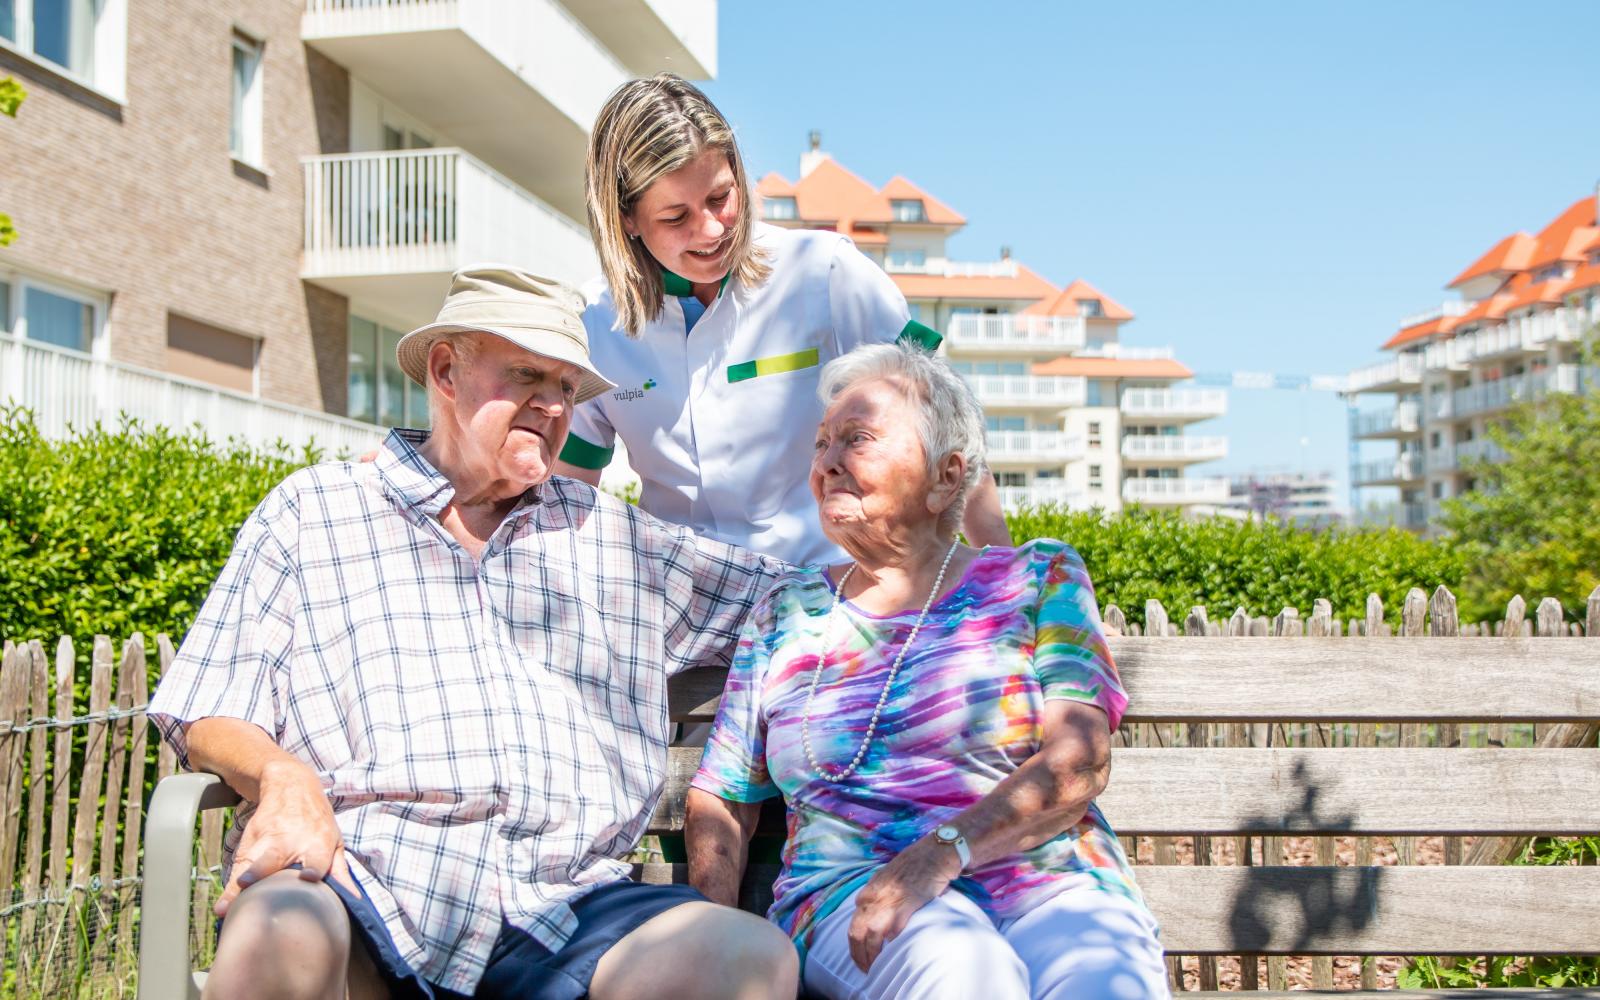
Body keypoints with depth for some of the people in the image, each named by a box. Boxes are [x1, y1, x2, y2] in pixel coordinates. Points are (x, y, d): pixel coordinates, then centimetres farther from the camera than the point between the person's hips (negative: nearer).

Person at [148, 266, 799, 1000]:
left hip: (559, 907, 3)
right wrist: (283, 778, -11)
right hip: (358, 888, -2)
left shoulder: (610, 537, 25)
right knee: (283, 941, -39)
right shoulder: (311, 510, 18)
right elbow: (206, 721, 9)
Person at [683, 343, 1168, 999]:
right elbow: (720, 800, 16)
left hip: (1051, 874, 0)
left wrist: (940, 853, -19)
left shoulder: (1038, 579, 10)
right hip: (852, 888, 1)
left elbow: (1079, 762, -4)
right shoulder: (787, 613, 17)